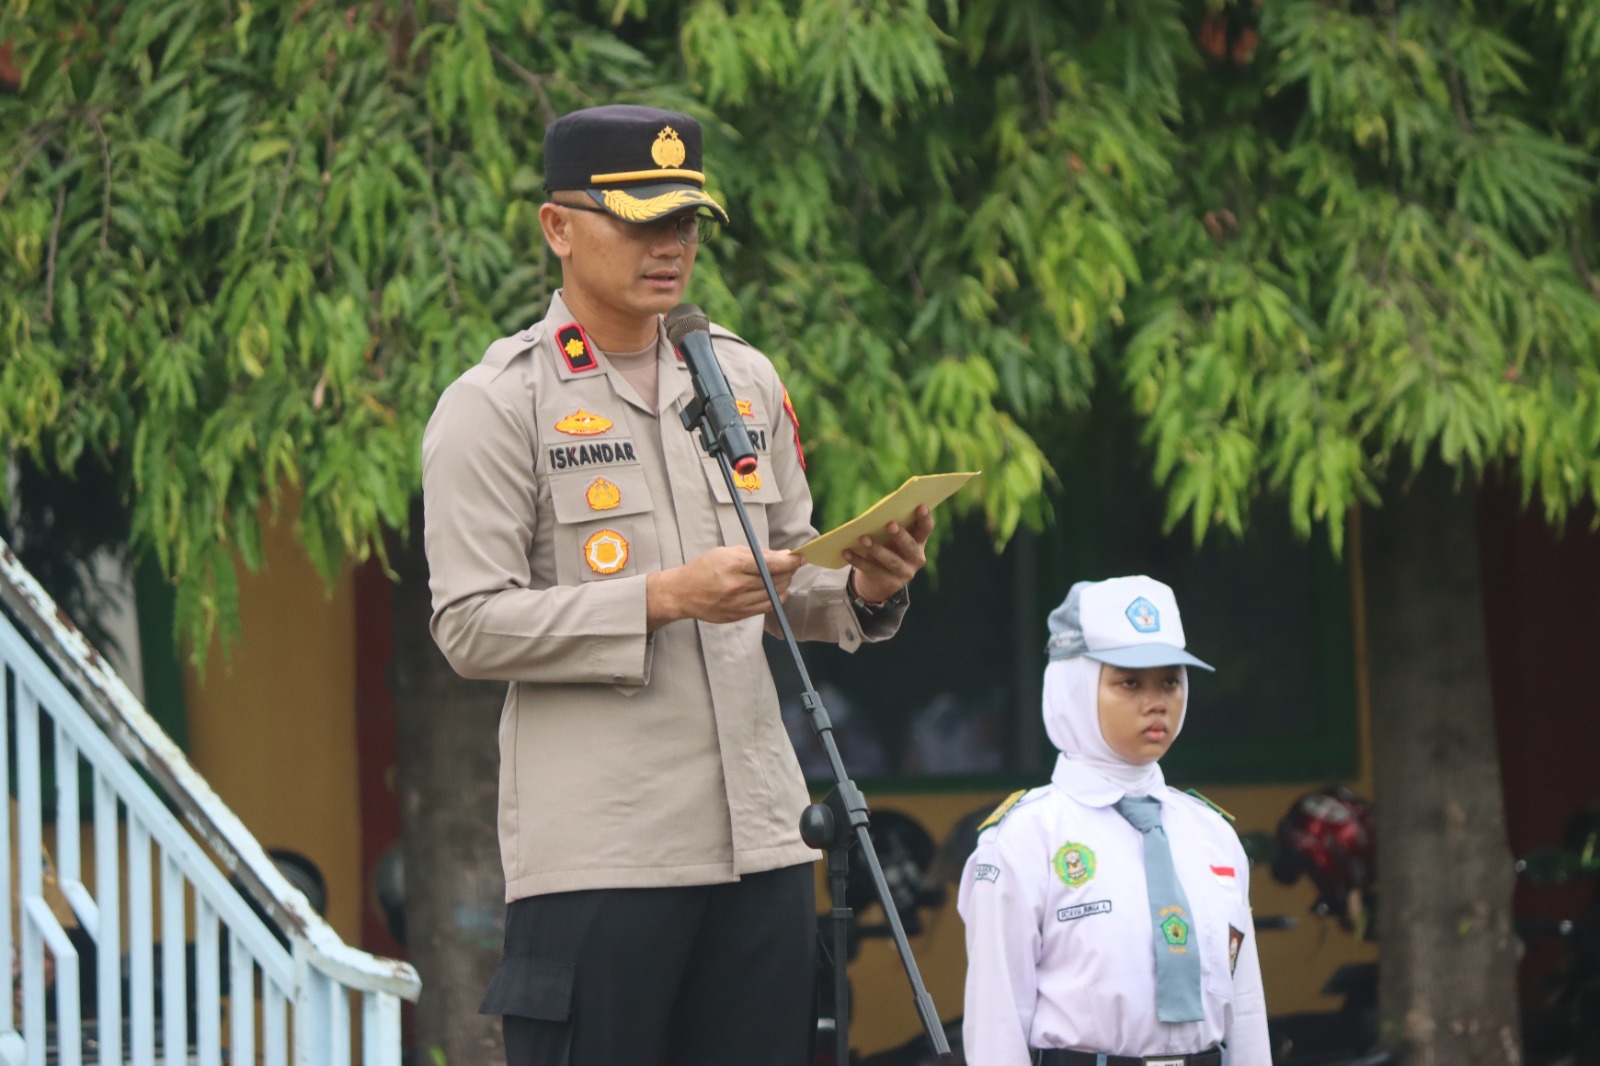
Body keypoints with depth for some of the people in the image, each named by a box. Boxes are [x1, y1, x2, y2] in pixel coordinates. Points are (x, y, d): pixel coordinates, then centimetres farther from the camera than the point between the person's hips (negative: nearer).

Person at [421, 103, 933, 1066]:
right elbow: (471, 625, -9)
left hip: (759, 839, 6)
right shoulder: (495, 404, -2)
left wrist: (865, 588, -1)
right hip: (595, 851, -5)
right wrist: (662, 598, -17)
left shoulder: (745, 380, 16)